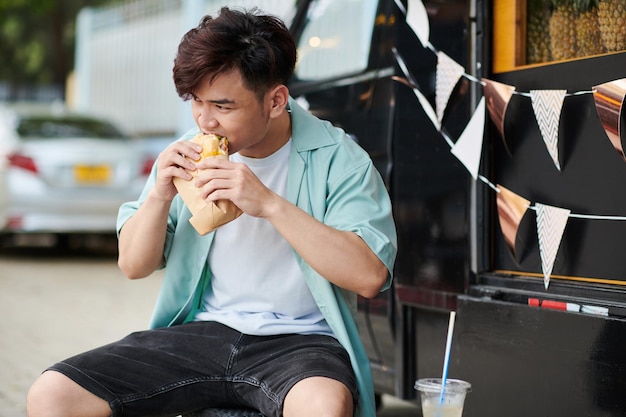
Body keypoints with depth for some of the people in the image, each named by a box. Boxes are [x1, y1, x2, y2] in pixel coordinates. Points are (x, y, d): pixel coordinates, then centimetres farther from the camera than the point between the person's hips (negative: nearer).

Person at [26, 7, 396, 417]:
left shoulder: (336, 158, -6)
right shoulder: (191, 154, 8)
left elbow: (370, 275, -19)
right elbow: (133, 265, 12)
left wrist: (270, 204, -23)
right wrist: (160, 195, -8)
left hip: (299, 340, -4)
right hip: (202, 334, 4)